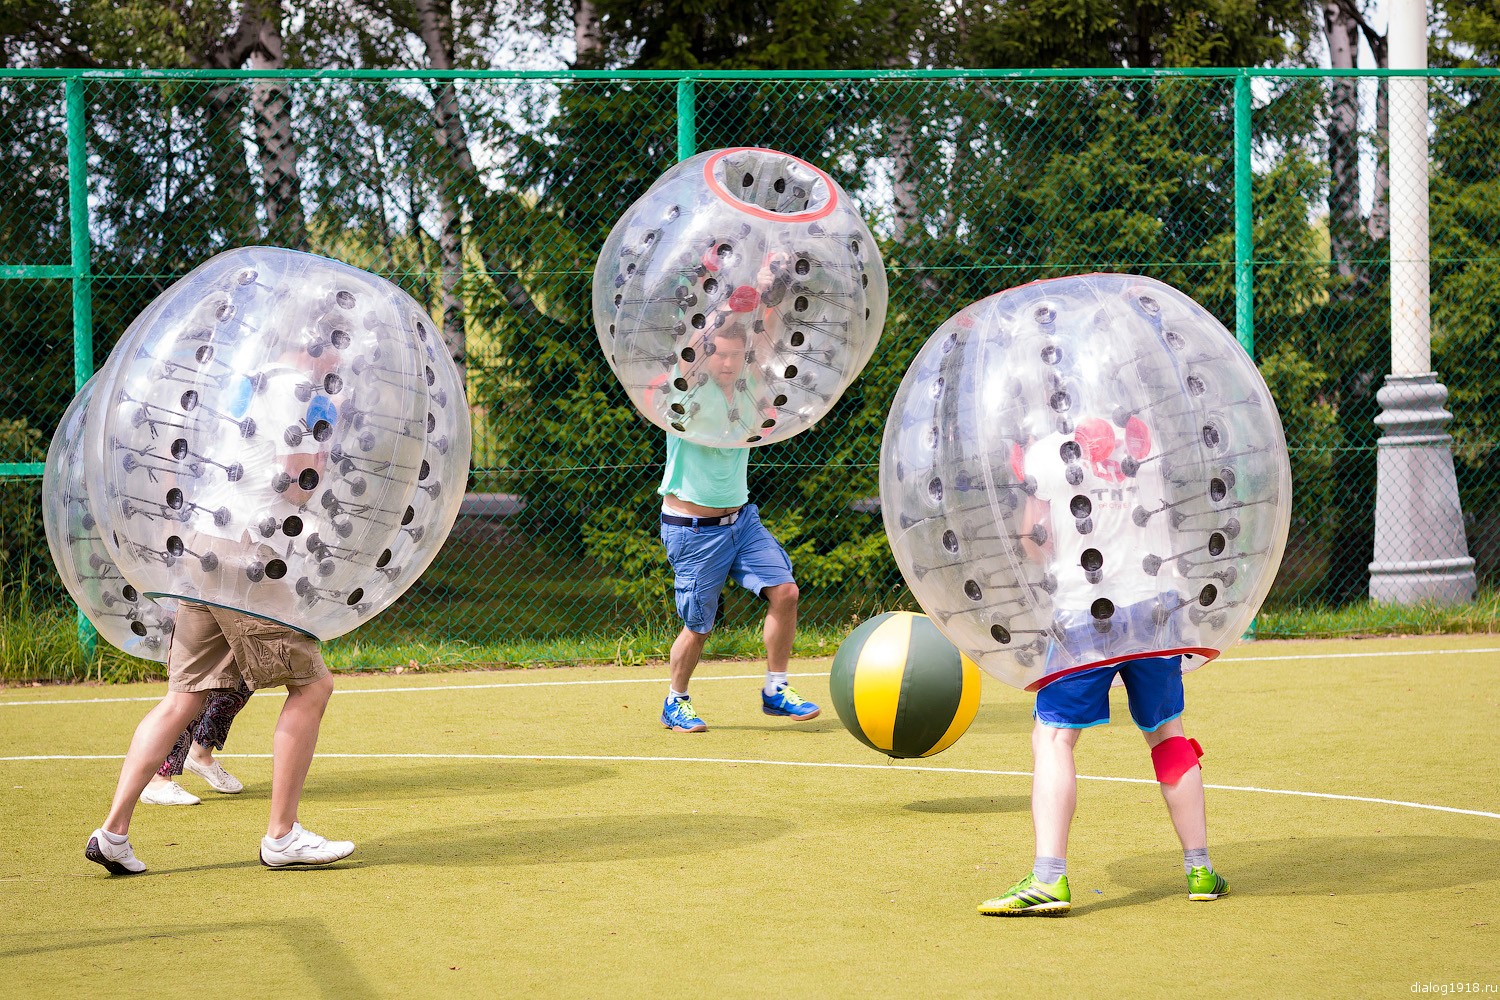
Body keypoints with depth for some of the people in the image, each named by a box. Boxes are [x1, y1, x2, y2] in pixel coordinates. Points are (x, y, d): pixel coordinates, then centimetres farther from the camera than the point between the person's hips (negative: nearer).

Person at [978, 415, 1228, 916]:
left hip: (1084, 612, -4)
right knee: (1166, 732, 18)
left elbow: (1034, 542, -3)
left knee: (1053, 738, -2)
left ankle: (1049, 878, -16)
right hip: (1153, 607, 4)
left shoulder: (1043, 453, -5)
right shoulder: (1151, 443, 4)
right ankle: (1199, 869, 21)